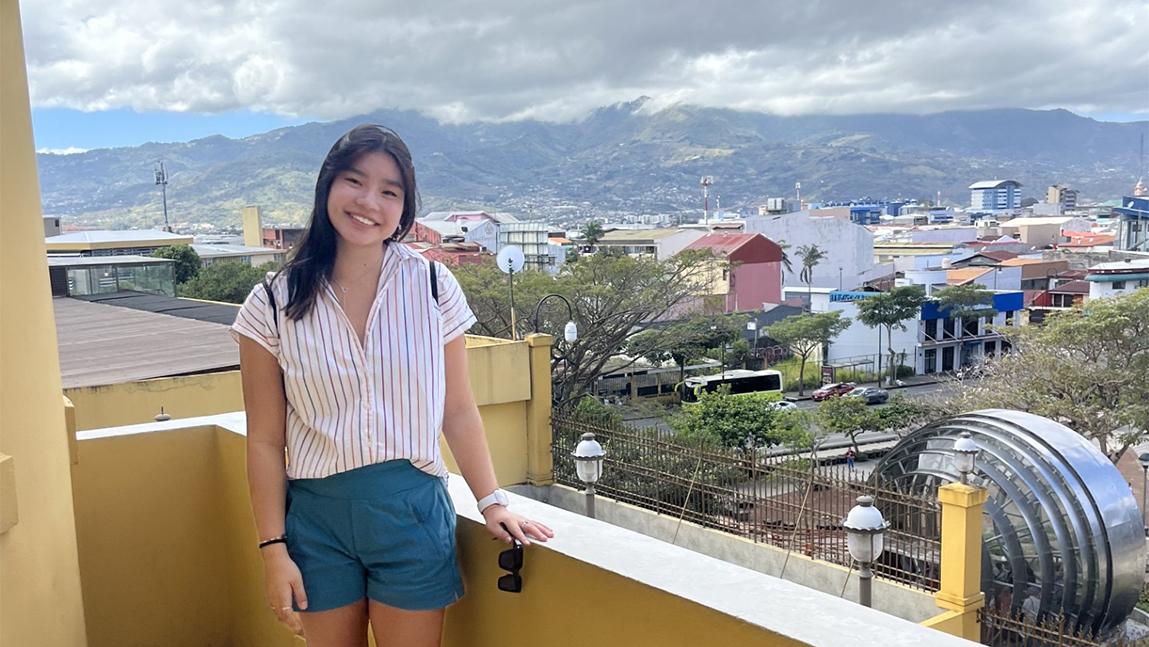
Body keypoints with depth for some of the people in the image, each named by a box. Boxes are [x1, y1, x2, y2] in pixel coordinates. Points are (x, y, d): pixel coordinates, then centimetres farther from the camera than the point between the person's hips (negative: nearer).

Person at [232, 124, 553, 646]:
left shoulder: (431, 287, -4)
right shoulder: (274, 304, -5)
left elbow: (458, 412, 1)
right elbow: (265, 442, -1)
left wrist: (492, 502, -5)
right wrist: (274, 548, -3)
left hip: (412, 510, 0)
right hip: (317, 518, 1)